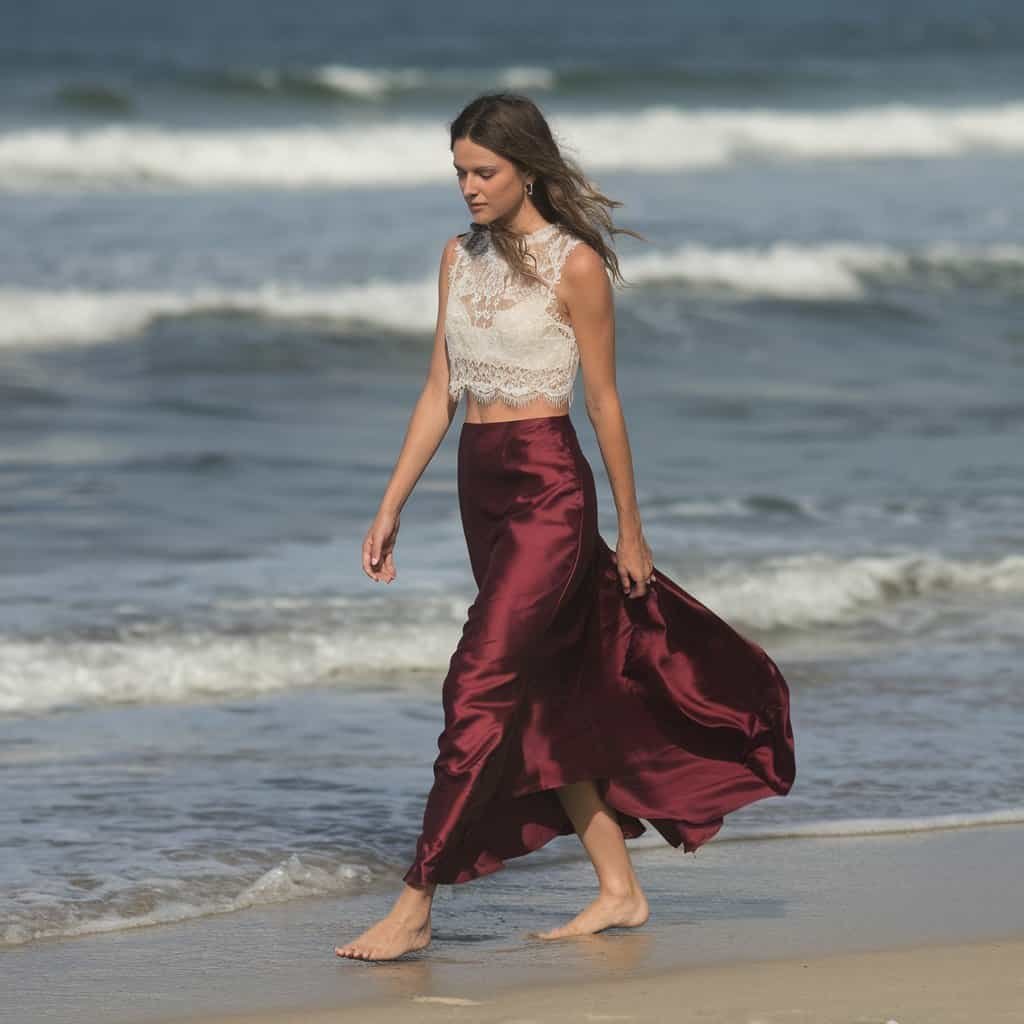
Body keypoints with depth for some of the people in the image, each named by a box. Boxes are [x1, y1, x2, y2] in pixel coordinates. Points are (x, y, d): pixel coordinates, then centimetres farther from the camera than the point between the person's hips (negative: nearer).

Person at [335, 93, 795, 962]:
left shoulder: (574, 267, -9)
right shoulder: (461, 258, 11)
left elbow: (604, 402, -5)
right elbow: (440, 392, 13)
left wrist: (630, 530, -1)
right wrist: (391, 508, 9)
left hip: (549, 489, -8)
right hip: (481, 489, 8)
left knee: (480, 690, -12)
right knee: (543, 700, 11)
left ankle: (415, 907, -13)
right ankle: (619, 890, 19)